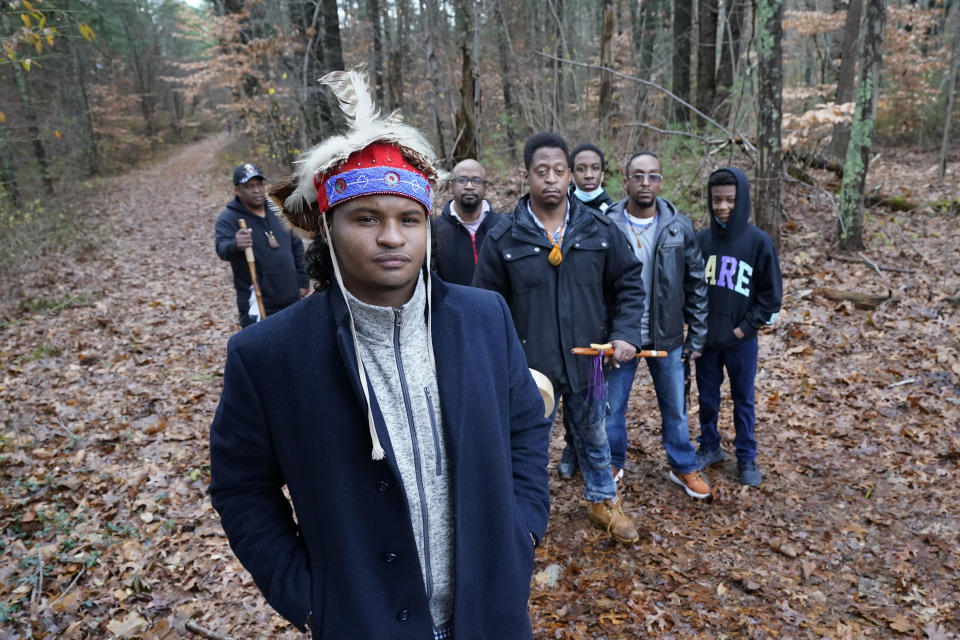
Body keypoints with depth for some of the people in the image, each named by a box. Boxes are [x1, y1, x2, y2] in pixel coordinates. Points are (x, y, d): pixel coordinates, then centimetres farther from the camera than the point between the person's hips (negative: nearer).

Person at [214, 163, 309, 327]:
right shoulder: (229, 218, -10)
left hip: (292, 301, 6)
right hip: (257, 307, -5)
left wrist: (303, 281, 13)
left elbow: (296, 246, 15)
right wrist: (235, 246, -52)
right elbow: (223, 248, -29)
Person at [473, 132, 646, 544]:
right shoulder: (503, 240, -9)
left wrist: (625, 333, -8)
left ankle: (603, 502, 46)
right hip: (529, 368, -2)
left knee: (593, 437, 23)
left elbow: (629, 284, 6)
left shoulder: (600, 230, -3)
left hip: (588, 361, 2)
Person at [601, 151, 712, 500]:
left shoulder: (679, 228, -4)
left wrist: (697, 336, 2)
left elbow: (696, 285, 2)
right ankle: (612, 466, 34)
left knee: (675, 407, 15)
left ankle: (683, 468, 35)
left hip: (668, 337, 2)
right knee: (612, 407, 12)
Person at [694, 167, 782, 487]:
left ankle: (747, 458, 27)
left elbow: (771, 294, -4)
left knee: (743, 401, 11)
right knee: (707, 397, 15)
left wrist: (745, 327, -9)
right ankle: (709, 447, 33)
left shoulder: (759, 241, -9)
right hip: (704, 338, 2)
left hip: (741, 341, -2)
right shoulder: (700, 239, -2)